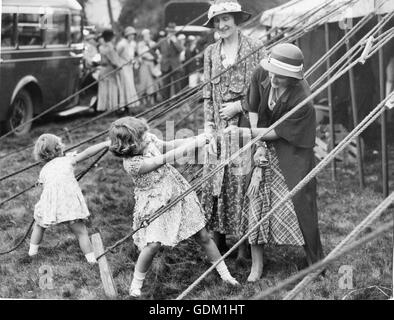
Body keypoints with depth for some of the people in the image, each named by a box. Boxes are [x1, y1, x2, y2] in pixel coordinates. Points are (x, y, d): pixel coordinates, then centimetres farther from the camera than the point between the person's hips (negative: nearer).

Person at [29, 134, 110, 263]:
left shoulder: (44, 170, 23)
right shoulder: (67, 160, 17)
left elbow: (44, 186, 20)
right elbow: (87, 153, 9)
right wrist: (106, 144, 11)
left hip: (50, 201, 2)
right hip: (70, 201, -2)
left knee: (39, 224, 29)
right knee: (81, 232, 6)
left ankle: (32, 251, 34)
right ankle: (92, 259, 3)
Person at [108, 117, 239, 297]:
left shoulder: (148, 139, -9)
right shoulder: (131, 164, -28)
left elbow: (169, 145, 6)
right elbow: (167, 158, -27)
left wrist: (195, 139, -9)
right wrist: (195, 143, -21)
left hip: (178, 193, 6)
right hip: (155, 205, -6)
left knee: (203, 236, 8)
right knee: (153, 244, -20)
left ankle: (225, 274, 23)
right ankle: (137, 282, 5)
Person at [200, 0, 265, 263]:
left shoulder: (254, 49, -2)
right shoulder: (211, 52, 10)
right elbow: (207, 94, 10)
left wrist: (240, 105, -10)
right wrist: (209, 127, 3)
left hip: (247, 123, -4)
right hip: (220, 126, 4)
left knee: (245, 181, -3)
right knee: (216, 179, 3)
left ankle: (246, 245, 6)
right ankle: (219, 239, 13)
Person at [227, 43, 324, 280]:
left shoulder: (301, 99, -30)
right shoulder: (261, 75, -14)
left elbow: (279, 132, -21)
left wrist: (246, 133, -19)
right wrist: (255, 135, -7)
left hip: (293, 152, -4)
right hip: (264, 147, 5)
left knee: (299, 202, -4)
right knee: (256, 199, -1)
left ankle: (316, 264, 15)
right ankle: (257, 265, 12)